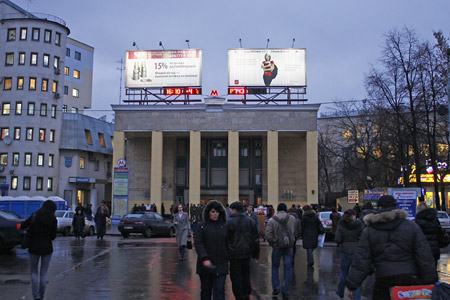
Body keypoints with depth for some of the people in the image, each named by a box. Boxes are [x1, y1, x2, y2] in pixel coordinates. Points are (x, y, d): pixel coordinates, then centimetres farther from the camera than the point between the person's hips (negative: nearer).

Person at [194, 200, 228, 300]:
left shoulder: (224, 226, 7)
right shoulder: (201, 226, 0)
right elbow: (198, 243, -9)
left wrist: (228, 257, 4)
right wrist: (204, 258, -20)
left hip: (221, 265, 1)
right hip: (205, 265, -1)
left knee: (219, 291, -5)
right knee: (205, 291, 12)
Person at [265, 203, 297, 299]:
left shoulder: (272, 220, -7)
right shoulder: (292, 219, -1)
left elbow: (268, 235, -13)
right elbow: (295, 233, 6)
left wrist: (273, 243, 1)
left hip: (277, 247, -1)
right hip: (289, 247, 1)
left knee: (275, 266, 17)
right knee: (287, 268, 7)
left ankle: (276, 287, 11)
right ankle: (285, 292, 7)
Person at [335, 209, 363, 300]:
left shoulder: (341, 225, -4)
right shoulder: (359, 225, -7)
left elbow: (337, 240, -10)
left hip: (345, 252, 2)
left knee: (344, 273, 20)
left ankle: (340, 292, 38)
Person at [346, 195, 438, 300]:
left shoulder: (369, 230, 3)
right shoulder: (411, 226, 4)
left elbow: (360, 259, -1)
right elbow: (425, 257, 0)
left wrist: (352, 285, 3)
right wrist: (430, 282, 3)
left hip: (383, 281, 0)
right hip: (411, 279, 1)